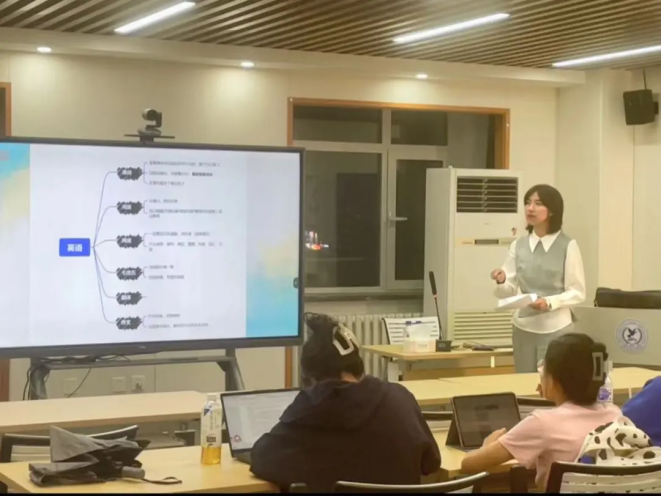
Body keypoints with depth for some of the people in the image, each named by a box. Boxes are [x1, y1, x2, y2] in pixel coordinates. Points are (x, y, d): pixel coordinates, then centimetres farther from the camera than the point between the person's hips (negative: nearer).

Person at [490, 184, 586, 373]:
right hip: (523, 328, 4)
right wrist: (502, 282, -16)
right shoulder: (518, 245, 7)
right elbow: (508, 292, 6)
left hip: (556, 329, -4)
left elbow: (578, 293, -3)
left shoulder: (568, 245, -5)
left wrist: (549, 302, -19)